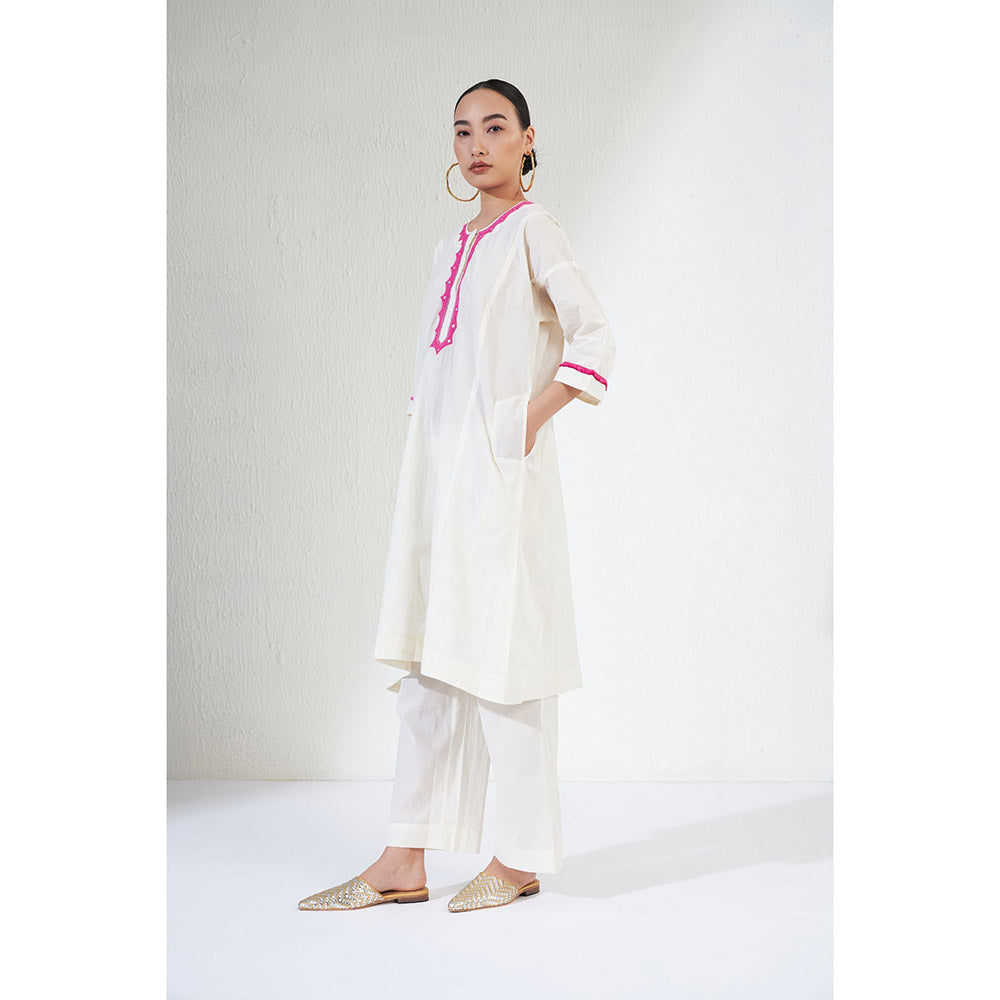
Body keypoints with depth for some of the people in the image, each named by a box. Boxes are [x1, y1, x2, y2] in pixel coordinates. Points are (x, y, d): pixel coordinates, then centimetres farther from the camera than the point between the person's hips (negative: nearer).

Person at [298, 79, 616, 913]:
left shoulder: (531, 229, -3)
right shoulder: (452, 247, 18)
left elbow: (594, 337, -11)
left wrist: (532, 419, -13)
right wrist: (428, 448, 13)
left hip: (502, 470, -7)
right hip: (439, 469, 7)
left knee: (504, 655, -2)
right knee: (428, 657, 6)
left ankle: (521, 858, 10)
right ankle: (405, 862, 12)